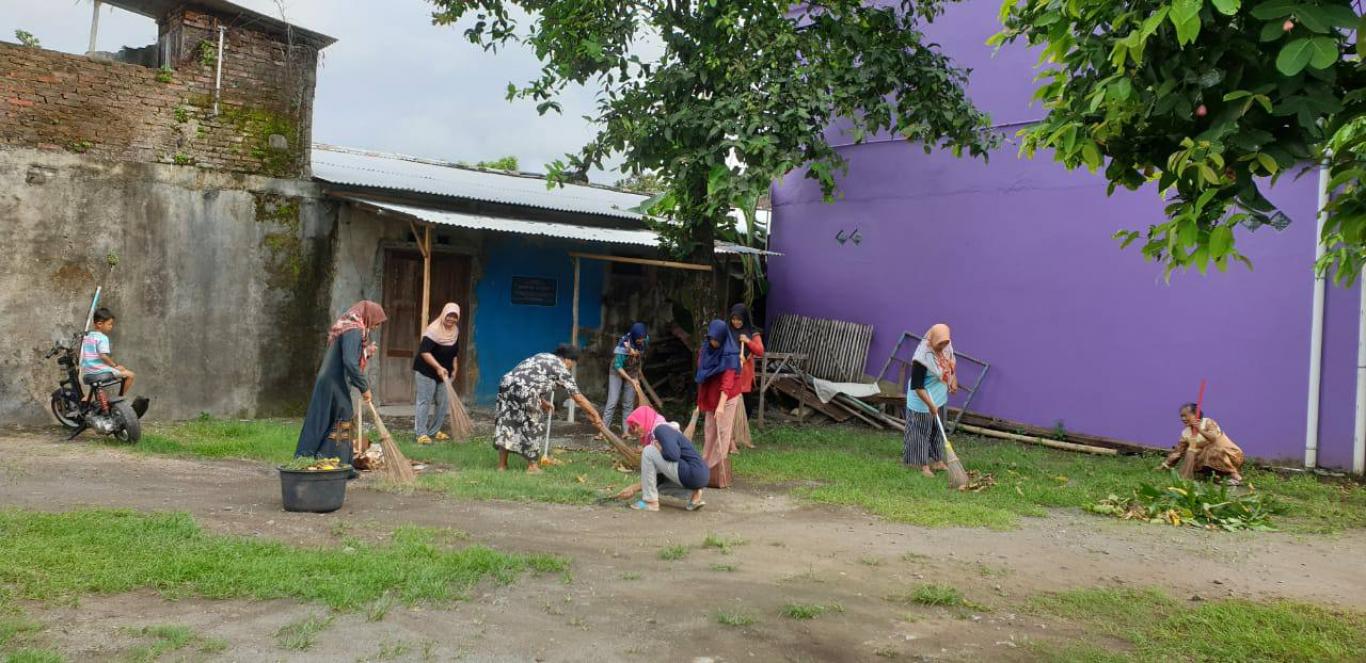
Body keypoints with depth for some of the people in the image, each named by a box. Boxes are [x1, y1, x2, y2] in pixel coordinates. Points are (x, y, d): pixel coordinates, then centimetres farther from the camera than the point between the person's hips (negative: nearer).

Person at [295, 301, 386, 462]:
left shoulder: (348, 328, 17)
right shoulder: (354, 331, -14)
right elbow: (350, 363, -24)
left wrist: (366, 353, 11)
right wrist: (364, 387, -17)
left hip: (330, 385, 10)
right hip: (335, 387, -10)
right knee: (340, 426, -5)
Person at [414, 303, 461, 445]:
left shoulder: (455, 331, 4)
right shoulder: (434, 330, -20)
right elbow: (424, 352, -27)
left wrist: (454, 369, 15)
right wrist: (438, 367, -32)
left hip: (444, 373, 7)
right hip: (426, 371, -7)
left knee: (443, 403, 9)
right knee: (425, 402, -5)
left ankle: (434, 431, 20)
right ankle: (421, 433, -2)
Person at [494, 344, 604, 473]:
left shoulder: (542, 357, 29)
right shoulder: (561, 369, 8)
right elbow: (578, 397, 6)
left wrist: (542, 402, 46)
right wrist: (594, 414, 13)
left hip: (507, 384, 7)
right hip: (523, 390, -7)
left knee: (506, 423, 15)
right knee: (531, 426, 8)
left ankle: (502, 465, 19)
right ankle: (532, 466, 17)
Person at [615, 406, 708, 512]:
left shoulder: (661, 429, -9)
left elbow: (673, 454, -27)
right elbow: (655, 477, 23)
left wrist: (657, 447, -7)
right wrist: (634, 489, 18)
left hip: (694, 474, -10)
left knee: (649, 451, -10)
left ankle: (650, 502, -5)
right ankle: (693, 494, 10)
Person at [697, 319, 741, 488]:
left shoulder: (729, 356, -17)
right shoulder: (705, 350, 3)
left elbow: (727, 382, -25)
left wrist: (721, 405, -34)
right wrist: (700, 401, 14)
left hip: (725, 400, -6)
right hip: (710, 400, 7)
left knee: (720, 436, -7)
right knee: (710, 435, 9)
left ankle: (720, 478, -4)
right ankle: (708, 473, 16)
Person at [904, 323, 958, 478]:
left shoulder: (945, 348, -7)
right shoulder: (922, 359, -30)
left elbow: (951, 365, 15)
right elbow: (917, 386, -27)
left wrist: (954, 380, 0)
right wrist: (930, 404, -29)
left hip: (940, 398, 8)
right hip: (923, 401, -8)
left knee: (938, 430, 19)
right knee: (922, 431, 5)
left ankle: (937, 461, 32)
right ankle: (923, 465, 17)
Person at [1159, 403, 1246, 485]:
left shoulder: (1208, 422, -13)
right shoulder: (1186, 432, 1)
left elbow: (1214, 438, -30)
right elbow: (1178, 451, 2)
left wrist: (1199, 429, -29)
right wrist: (1165, 465, -4)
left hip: (1229, 454, -6)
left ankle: (1236, 477, -24)